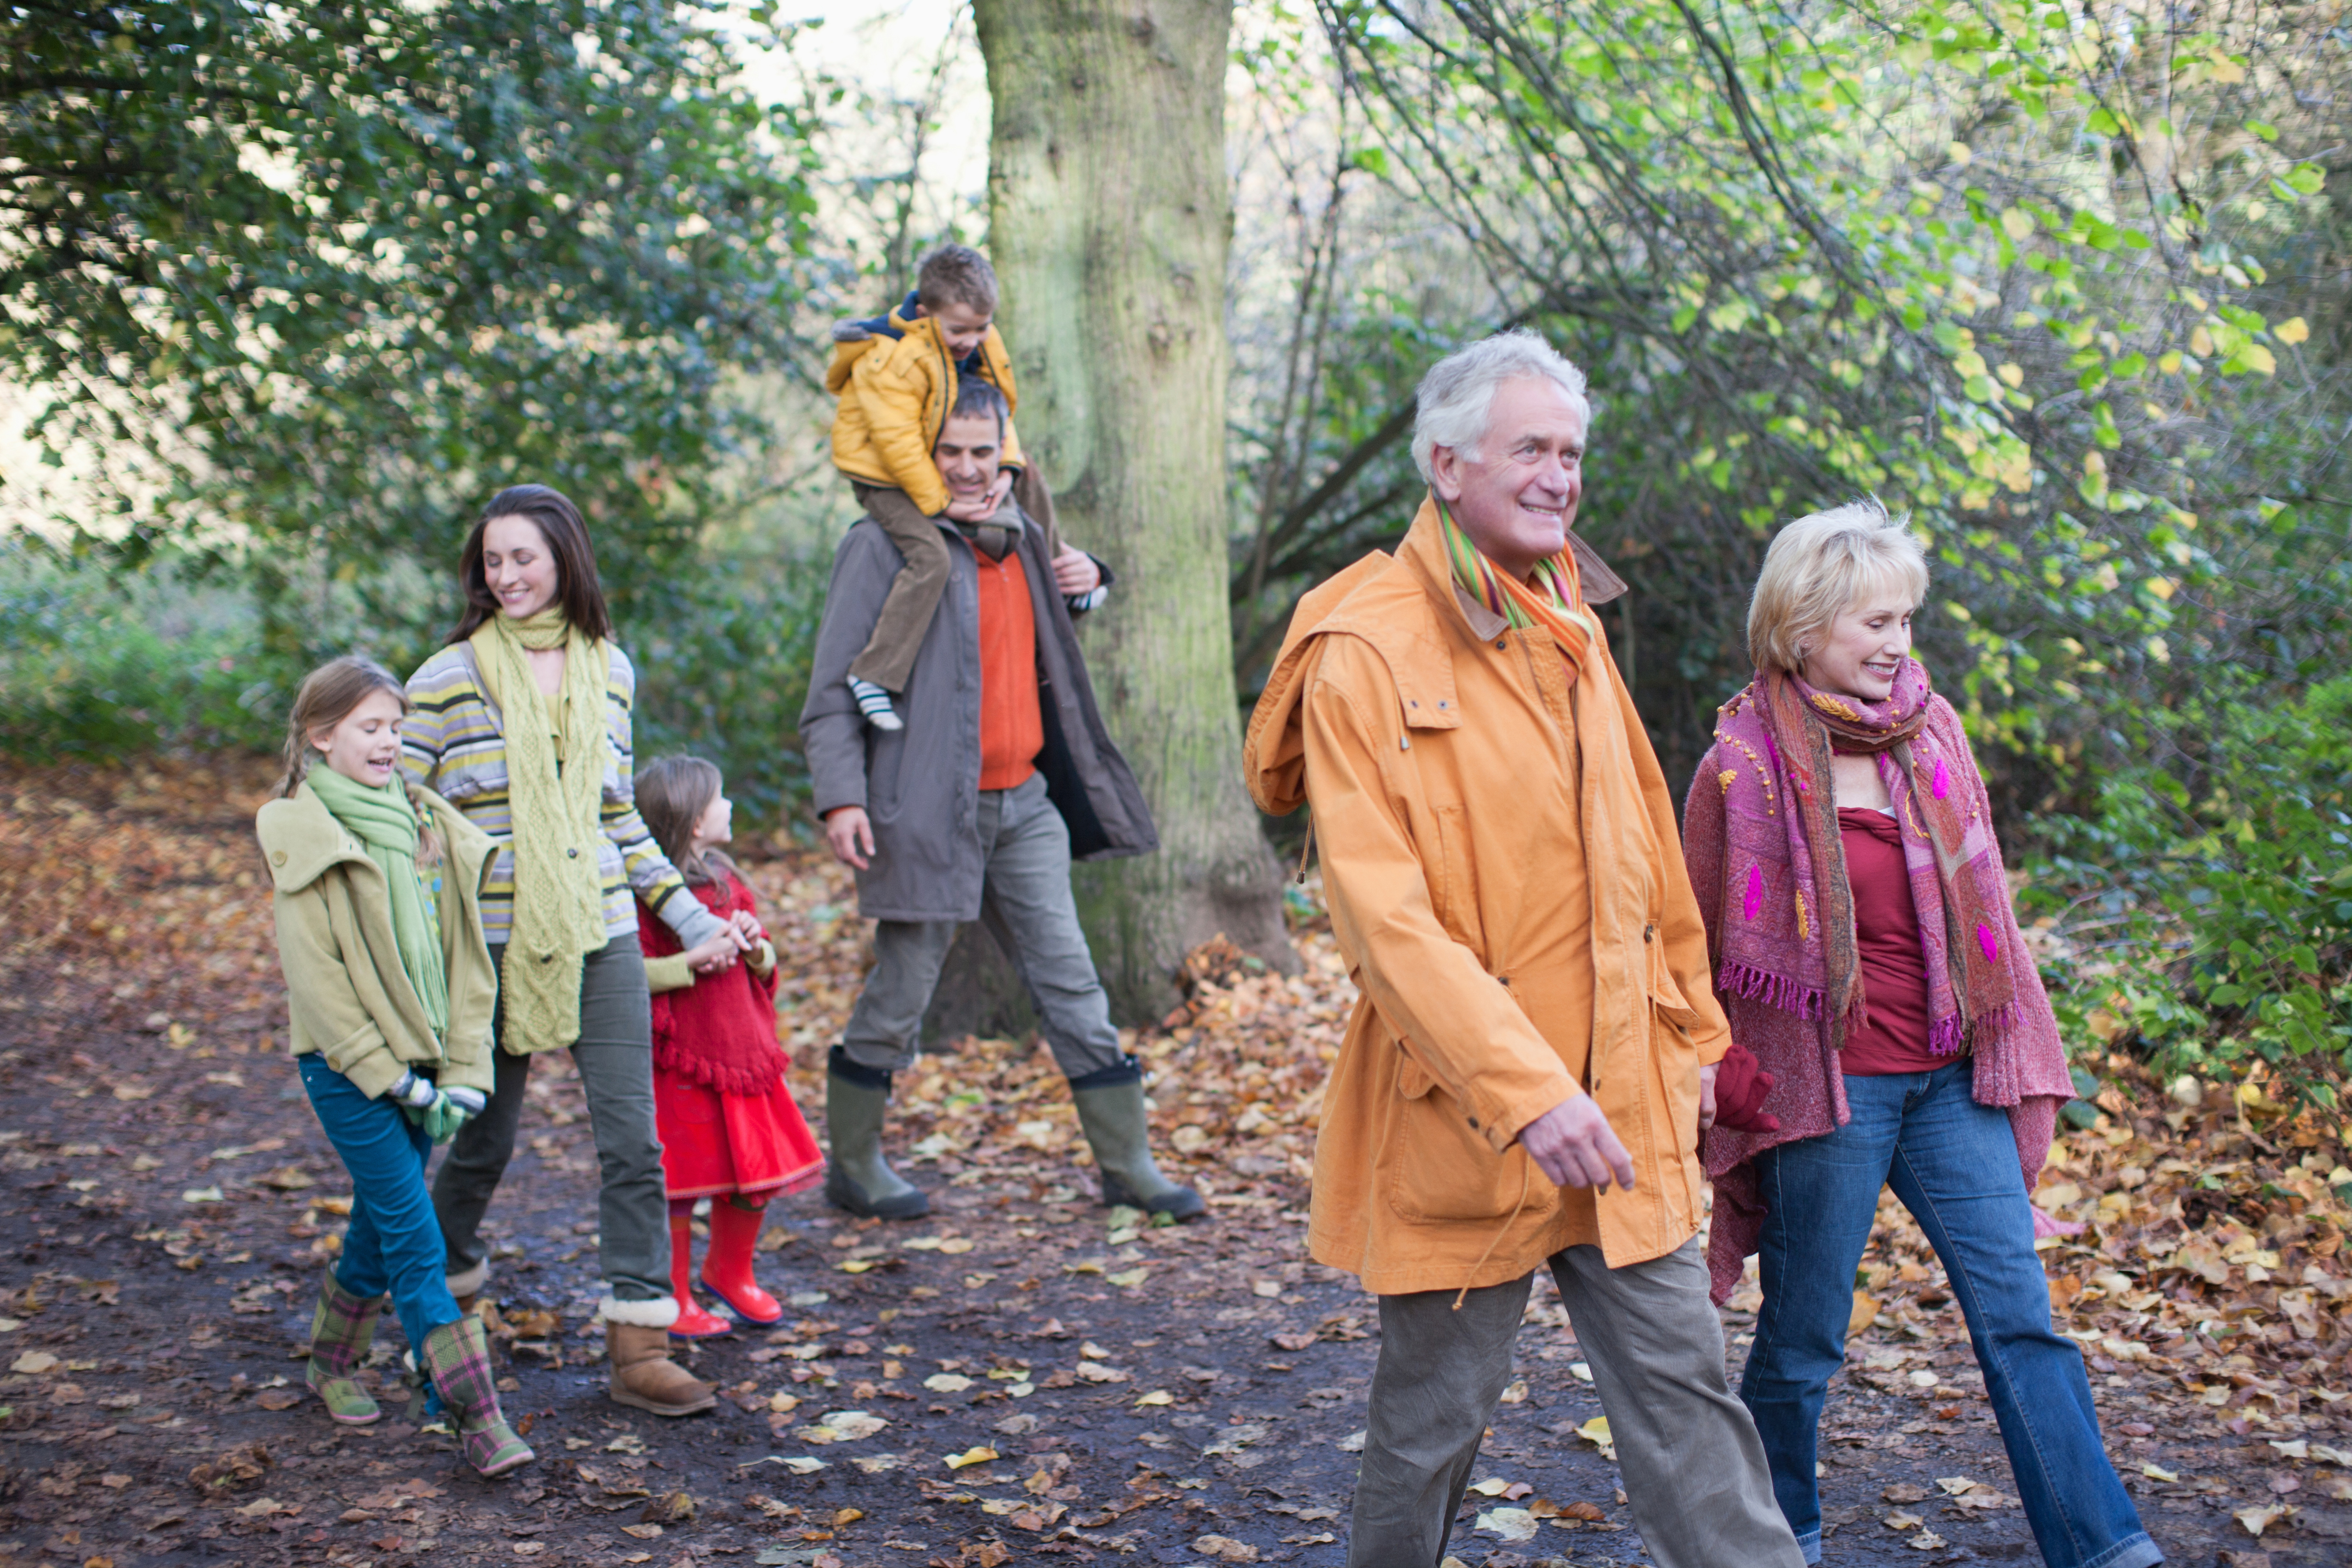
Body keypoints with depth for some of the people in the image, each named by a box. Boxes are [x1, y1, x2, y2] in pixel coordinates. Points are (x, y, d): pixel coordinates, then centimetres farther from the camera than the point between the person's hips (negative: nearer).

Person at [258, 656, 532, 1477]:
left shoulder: (430, 824, 7)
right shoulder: (303, 838, -8)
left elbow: (464, 955, 8)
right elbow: (314, 978, -10)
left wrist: (463, 1069, 0)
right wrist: (388, 1075, -13)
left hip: (420, 1059, 6)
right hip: (346, 1066, -5)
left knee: (381, 1219, 17)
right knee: (414, 1237, -8)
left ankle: (332, 1364, 38)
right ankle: (476, 1417, -8)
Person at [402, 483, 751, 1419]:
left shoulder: (609, 671, 9)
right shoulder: (450, 679, -3)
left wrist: (689, 919, 14)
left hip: (601, 938, 3)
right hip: (494, 944, -3)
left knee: (633, 1140, -4)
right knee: (484, 1141, 10)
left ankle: (638, 1349, 3)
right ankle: (440, 1297, 38)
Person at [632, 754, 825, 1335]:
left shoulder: (726, 881, 14)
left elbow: (766, 964, 19)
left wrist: (756, 949, -3)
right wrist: (693, 963, -25)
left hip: (742, 1047, 7)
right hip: (680, 1060, -7)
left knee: (756, 1172, 13)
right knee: (679, 1183, 1)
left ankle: (730, 1271, 36)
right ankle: (673, 1300, 16)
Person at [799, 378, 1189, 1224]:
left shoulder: (1020, 538, 14)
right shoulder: (884, 546, -7)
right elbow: (833, 686, -9)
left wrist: (1086, 581, 10)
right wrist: (840, 795, -20)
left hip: (1024, 804, 6)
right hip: (929, 807, -6)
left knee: (1070, 982, 7)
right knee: (901, 993, 4)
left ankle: (1127, 1163, 14)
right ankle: (852, 1165, 22)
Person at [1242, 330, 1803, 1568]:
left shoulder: (1569, 628, 10)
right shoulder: (1364, 653, -14)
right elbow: (1384, 911, -22)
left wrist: (1689, 1028, 21)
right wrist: (1524, 1090, -27)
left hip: (1620, 1105, 6)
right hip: (1460, 1122, -6)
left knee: (1683, 1395, 9)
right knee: (1433, 1420, 10)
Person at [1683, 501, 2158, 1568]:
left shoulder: (1931, 730, 8)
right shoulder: (1745, 763, -8)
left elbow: (1978, 904, 16)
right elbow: (1702, 942, -1)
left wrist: (2013, 1049, 14)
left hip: (1949, 1079, 5)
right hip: (1823, 1083, -5)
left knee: (2019, 1312, 1)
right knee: (1803, 1339, 7)